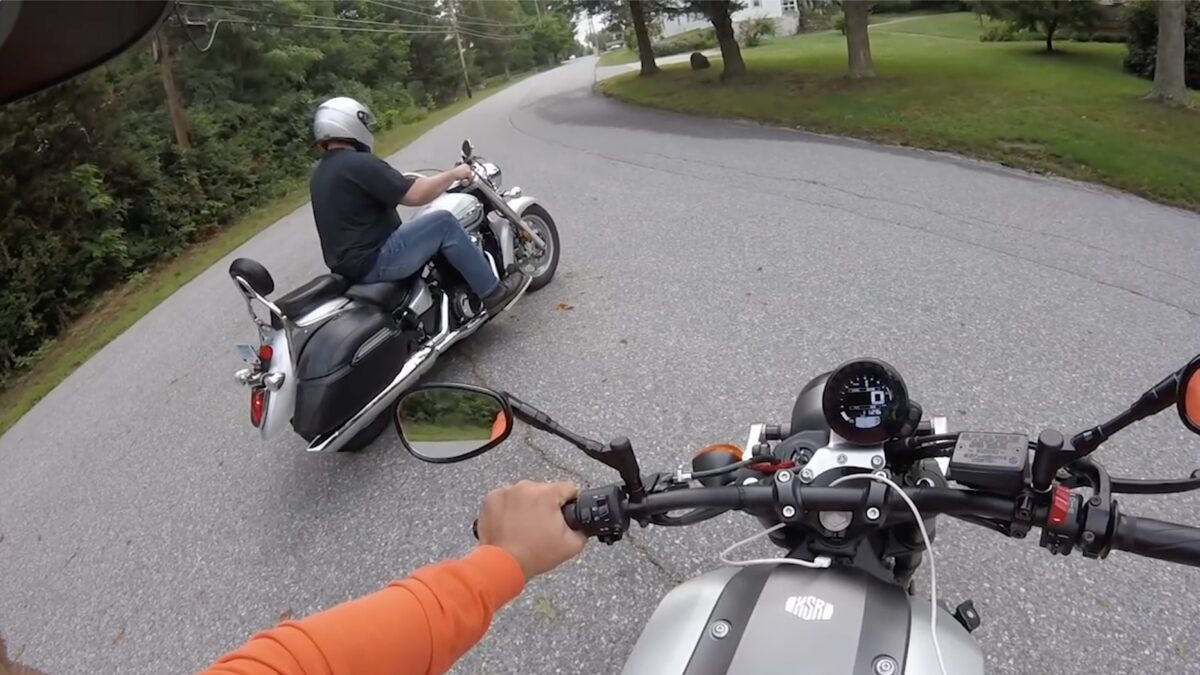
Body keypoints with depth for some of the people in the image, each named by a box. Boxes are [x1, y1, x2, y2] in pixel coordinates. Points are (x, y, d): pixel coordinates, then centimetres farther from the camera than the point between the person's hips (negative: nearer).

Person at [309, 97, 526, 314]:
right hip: (373, 261, -10)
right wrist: (455, 174, -5)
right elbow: (416, 195, -19)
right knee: (443, 223, -8)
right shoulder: (359, 164, -16)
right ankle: (492, 292, -3)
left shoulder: (319, 176, 13)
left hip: (349, 263, 10)